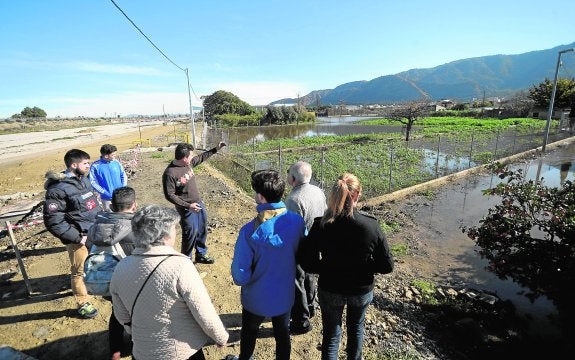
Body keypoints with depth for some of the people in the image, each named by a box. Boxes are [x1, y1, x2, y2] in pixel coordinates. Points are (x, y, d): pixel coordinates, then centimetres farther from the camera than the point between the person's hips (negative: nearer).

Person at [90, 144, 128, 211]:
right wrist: (105, 193, -16)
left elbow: (123, 175, 5)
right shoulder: (95, 166, -13)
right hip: (107, 198, -3)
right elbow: (93, 182, -10)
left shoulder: (117, 162, -4)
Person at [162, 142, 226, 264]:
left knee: (202, 230, 18)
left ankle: (201, 255, 38)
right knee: (191, 233, 3)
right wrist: (188, 205, -23)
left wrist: (216, 149, 15)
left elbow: (201, 157, 15)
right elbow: (169, 195, -19)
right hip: (187, 209, -8)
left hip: (198, 203, 8)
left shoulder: (189, 163, -5)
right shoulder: (170, 174, -25)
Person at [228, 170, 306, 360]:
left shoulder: (250, 230, -31)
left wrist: (242, 280, 0)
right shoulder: (298, 221, -20)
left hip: (257, 298, -2)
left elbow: (240, 274, -22)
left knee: (249, 332, 28)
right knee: (282, 333, 27)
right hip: (285, 294, 2)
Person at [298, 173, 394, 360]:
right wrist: (363, 267, 1)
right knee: (356, 327, 30)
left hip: (330, 290, -1)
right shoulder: (371, 226, -22)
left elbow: (307, 262, -17)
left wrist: (328, 269, -2)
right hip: (361, 290, 1)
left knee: (331, 333, 21)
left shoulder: (321, 226, -23)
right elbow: (387, 265, -13)